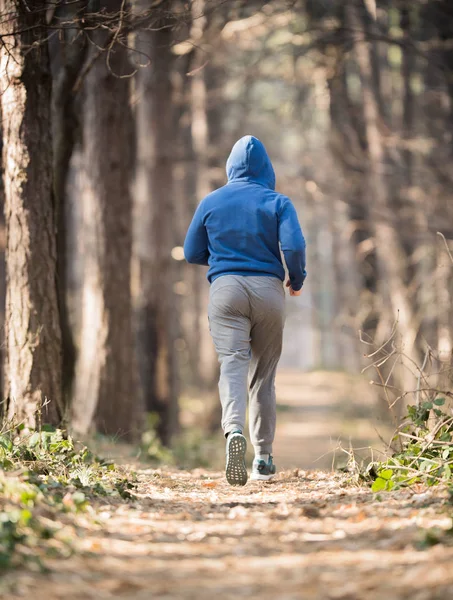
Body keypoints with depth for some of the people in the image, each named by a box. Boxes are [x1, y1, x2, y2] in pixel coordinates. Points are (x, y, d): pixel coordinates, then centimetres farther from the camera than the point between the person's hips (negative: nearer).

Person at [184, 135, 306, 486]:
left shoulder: (211, 202, 7)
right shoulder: (277, 202, 2)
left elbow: (192, 253, 12)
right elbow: (294, 245, -12)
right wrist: (297, 280, 5)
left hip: (225, 289, 0)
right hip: (268, 289, 0)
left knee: (232, 364, -11)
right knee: (263, 375, 10)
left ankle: (234, 430, -40)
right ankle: (263, 458, 12)